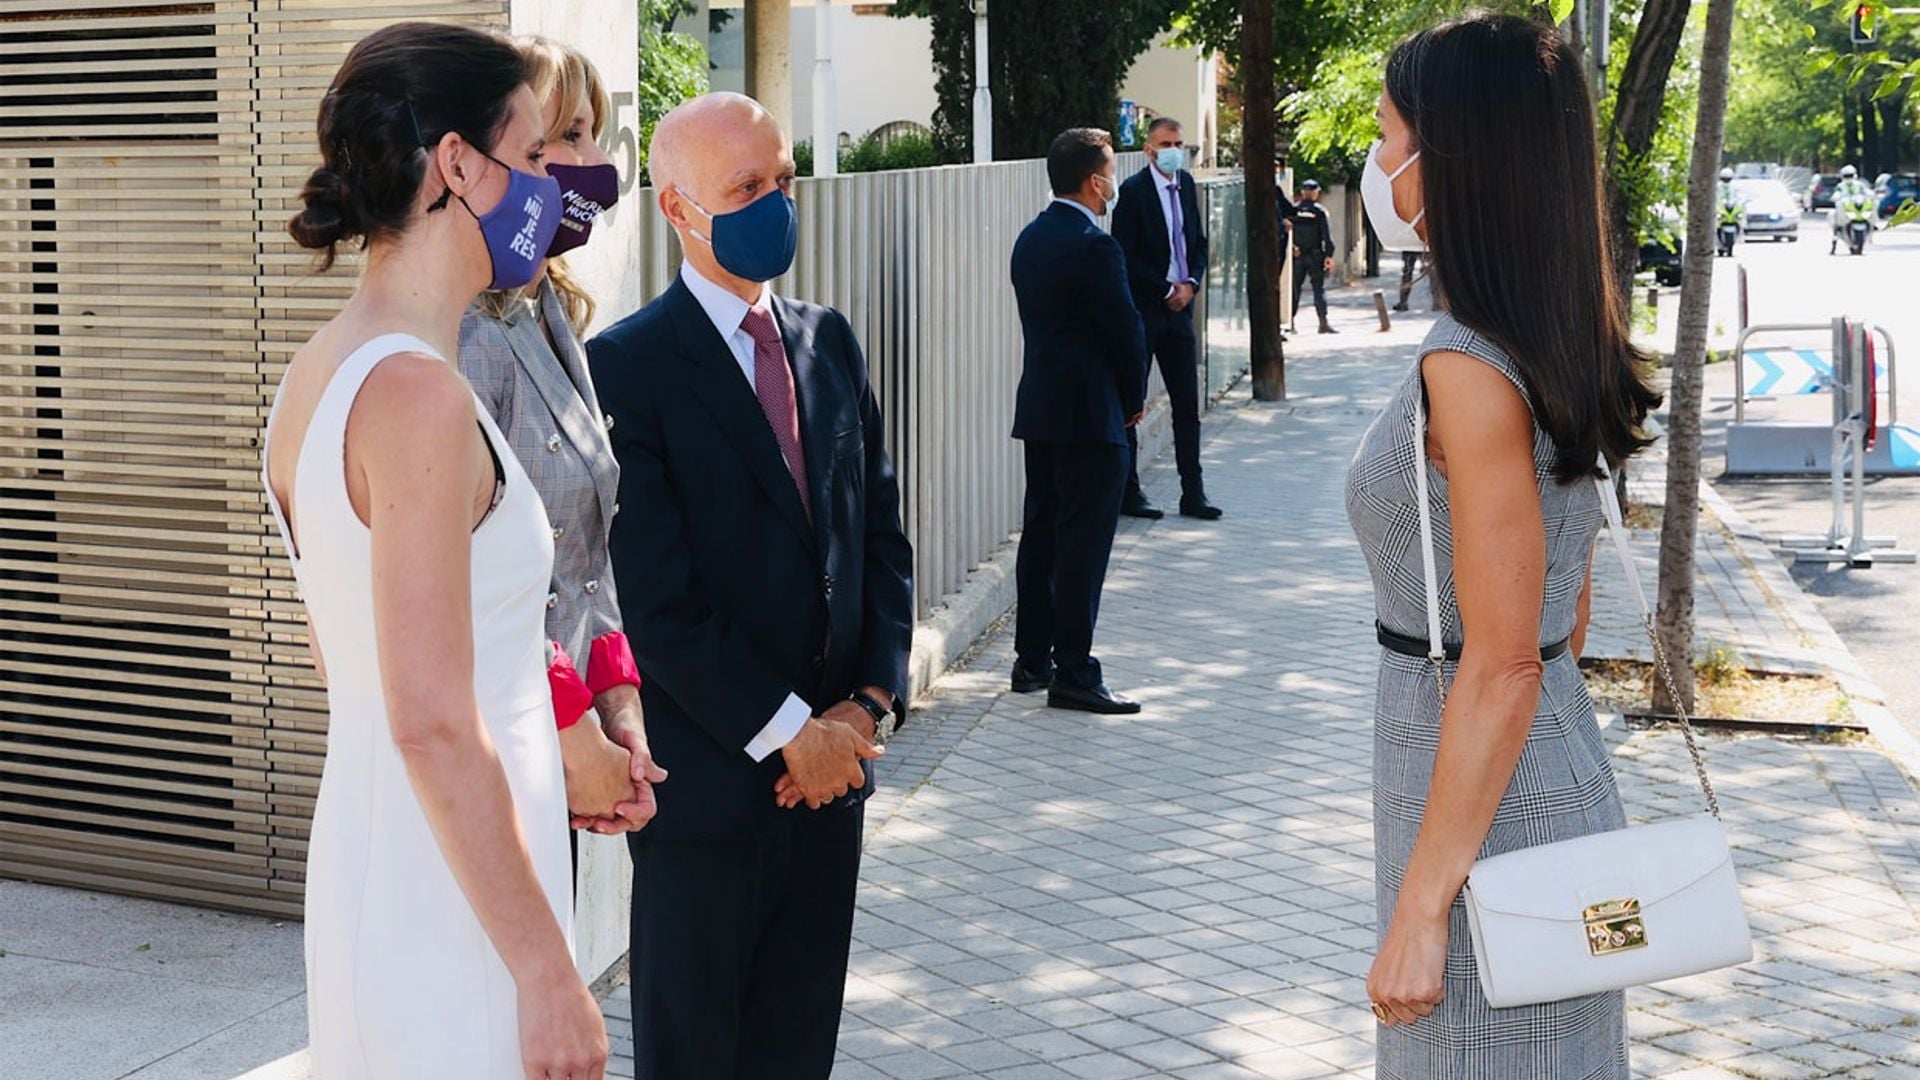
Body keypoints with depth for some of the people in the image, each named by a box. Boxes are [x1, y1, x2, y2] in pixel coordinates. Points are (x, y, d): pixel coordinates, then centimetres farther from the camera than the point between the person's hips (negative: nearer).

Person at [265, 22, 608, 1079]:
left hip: (360, 840, 9)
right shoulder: (418, 395, -21)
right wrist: (548, 973, -19)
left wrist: (549, 769, 22)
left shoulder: (316, 372, 7)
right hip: (450, 906, -9)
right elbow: (432, 723, -24)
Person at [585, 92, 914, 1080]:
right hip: (708, 771, -5)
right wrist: (787, 731, -14)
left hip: (831, 764, 6)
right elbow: (655, 598, -16)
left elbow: (880, 536, 10)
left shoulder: (829, 342, 9)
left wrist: (869, 704, -3)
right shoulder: (627, 366, -11)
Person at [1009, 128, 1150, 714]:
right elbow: (1126, 332, -15)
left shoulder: (1031, 238, 9)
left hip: (1040, 403, 9)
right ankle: (1073, 673, -1)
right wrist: (1133, 399, 3)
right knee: (1083, 544, -4)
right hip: (1090, 413, -9)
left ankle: (1032, 660, 20)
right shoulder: (1095, 246, -17)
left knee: (1040, 534, 14)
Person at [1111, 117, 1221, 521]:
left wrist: (1191, 284, -1)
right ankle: (1129, 494, 7)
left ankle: (1193, 494, 13)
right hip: (1141, 310, -6)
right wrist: (1167, 289, -11)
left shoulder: (1186, 184, 10)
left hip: (1179, 306, 7)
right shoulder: (1133, 190, -10)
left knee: (1187, 404, 7)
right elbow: (1127, 256, -13)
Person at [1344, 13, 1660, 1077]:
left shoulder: (1469, 369, -22)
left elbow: (1502, 666, -23)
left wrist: (1420, 908, -19)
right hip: (1563, 773, 9)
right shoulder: (1561, 343, 6)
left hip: (1485, 804, -9)